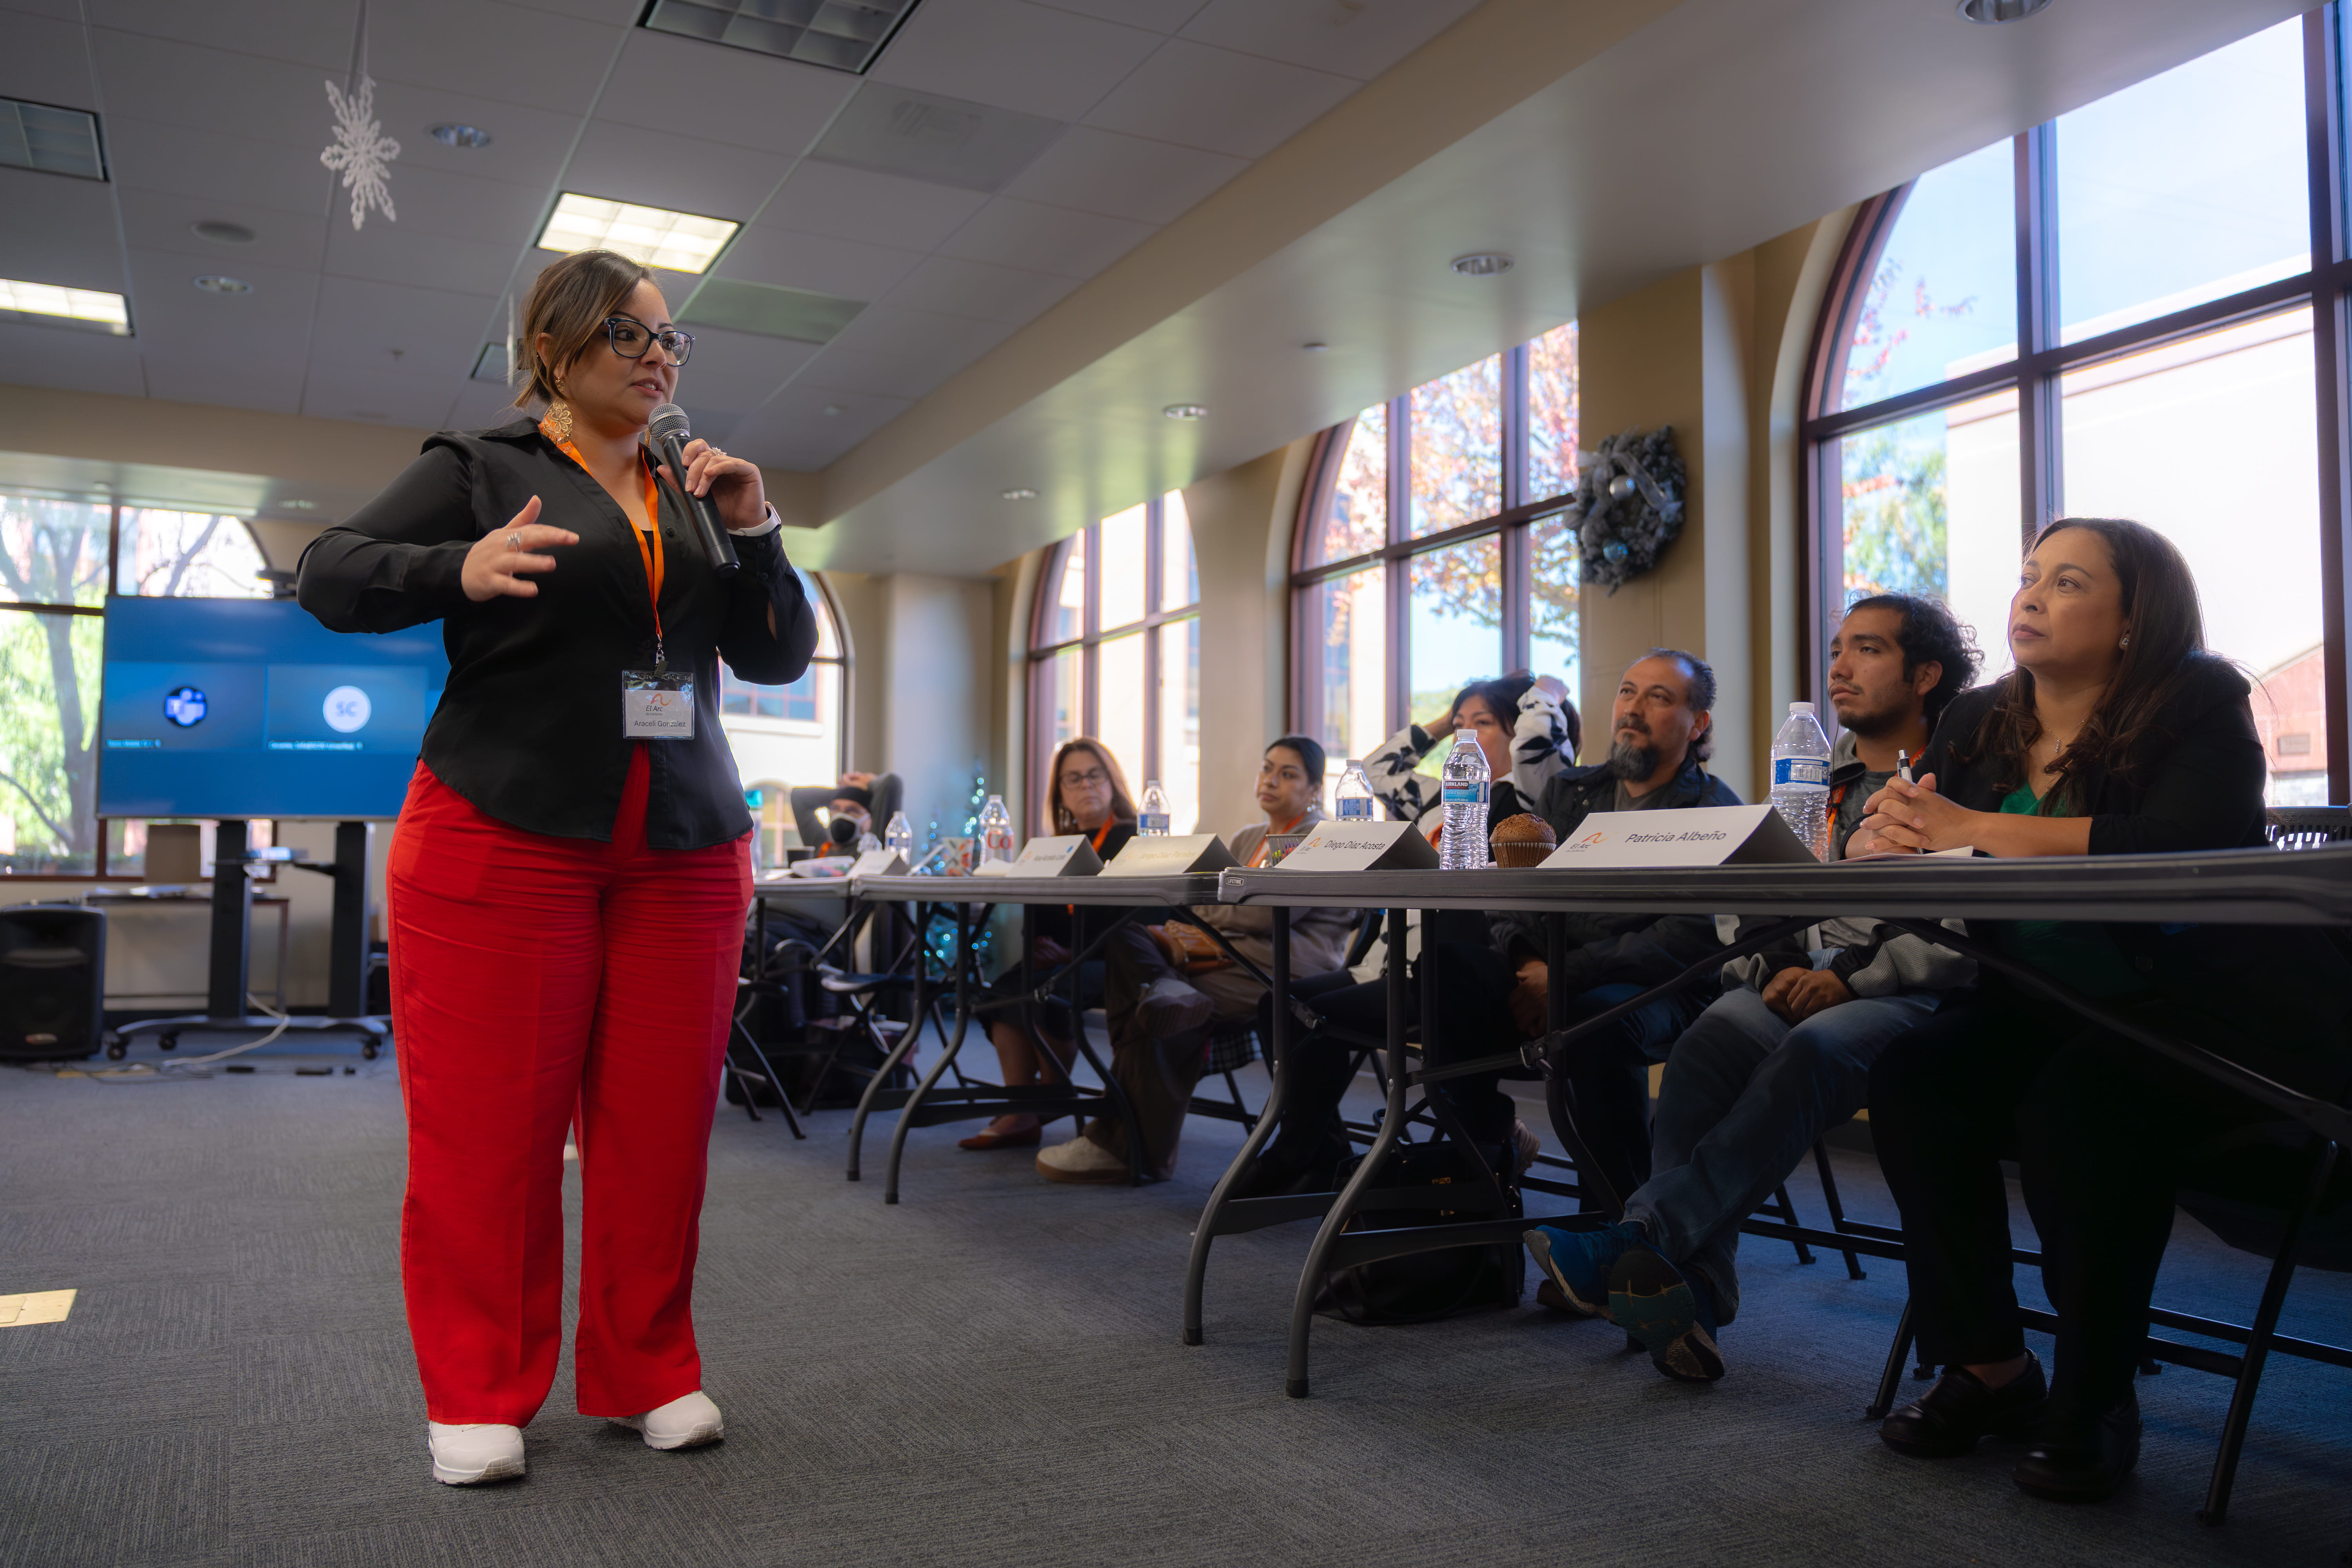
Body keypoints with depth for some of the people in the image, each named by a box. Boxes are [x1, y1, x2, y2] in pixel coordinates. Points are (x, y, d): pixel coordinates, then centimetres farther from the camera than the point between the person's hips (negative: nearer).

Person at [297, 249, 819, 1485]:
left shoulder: (697, 496, 18)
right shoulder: (483, 467, 5)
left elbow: (779, 660, 14)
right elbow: (331, 576, 0)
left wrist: (755, 535, -2)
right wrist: (461, 570, -19)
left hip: (684, 855, 4)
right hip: (503, 836, -4)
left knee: (660, 1119, 4)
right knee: (491, 1118, -2)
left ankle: (646, 1371, 17)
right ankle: (478, 1392, 12)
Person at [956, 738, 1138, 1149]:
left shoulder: (1132, 839, 2)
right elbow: (1039, 913, 15)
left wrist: (1074, 952, -20)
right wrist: (1038, 942, -7)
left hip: (1112, 962, -6)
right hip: (1063, 959, 6)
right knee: (1006, 988, -20)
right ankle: (1019, 1116, -22)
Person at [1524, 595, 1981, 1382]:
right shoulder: (1817, 783, 23)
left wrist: (1852, 979, -17)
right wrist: (1776, 970, -3)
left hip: (1911, 994, -4)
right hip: (1806, 982, 5)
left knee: (1814, 1051, -37)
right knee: (1708, 1043, -28)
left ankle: (1640, 1242, -42)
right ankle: (1690, 1301, -35)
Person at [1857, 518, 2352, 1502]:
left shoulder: (2201, 705, -9)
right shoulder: (1980, 726, 7)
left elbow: (2183, 846, -27)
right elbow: (1907, 835, 0)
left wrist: (1973, 827, -26)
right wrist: (1890, 836, -26)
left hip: (2208, 1014, -5)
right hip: (2049, 1007, 5)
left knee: (2076, 1110, -32)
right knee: (1913, 1082, -20)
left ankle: (2095, 1401, -12)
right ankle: (1988, 1366, -7)